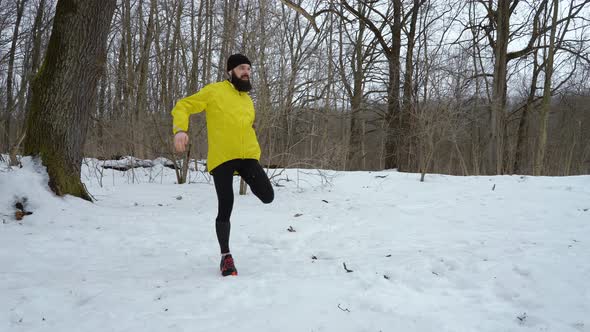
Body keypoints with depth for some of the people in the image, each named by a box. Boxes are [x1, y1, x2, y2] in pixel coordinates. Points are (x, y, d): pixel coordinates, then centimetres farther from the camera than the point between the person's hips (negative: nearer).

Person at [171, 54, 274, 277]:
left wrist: (256, 157, 20)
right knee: (225, 209, -5)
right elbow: (183, 107, -1)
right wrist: (180, 130, -19)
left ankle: (249, 179, 22)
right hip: (221, 158, -4)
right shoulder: (215, 91, 1)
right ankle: (226, 256, 15)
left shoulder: (248, 100, 19)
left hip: (246, 156, 4)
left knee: (267, 196, -13)